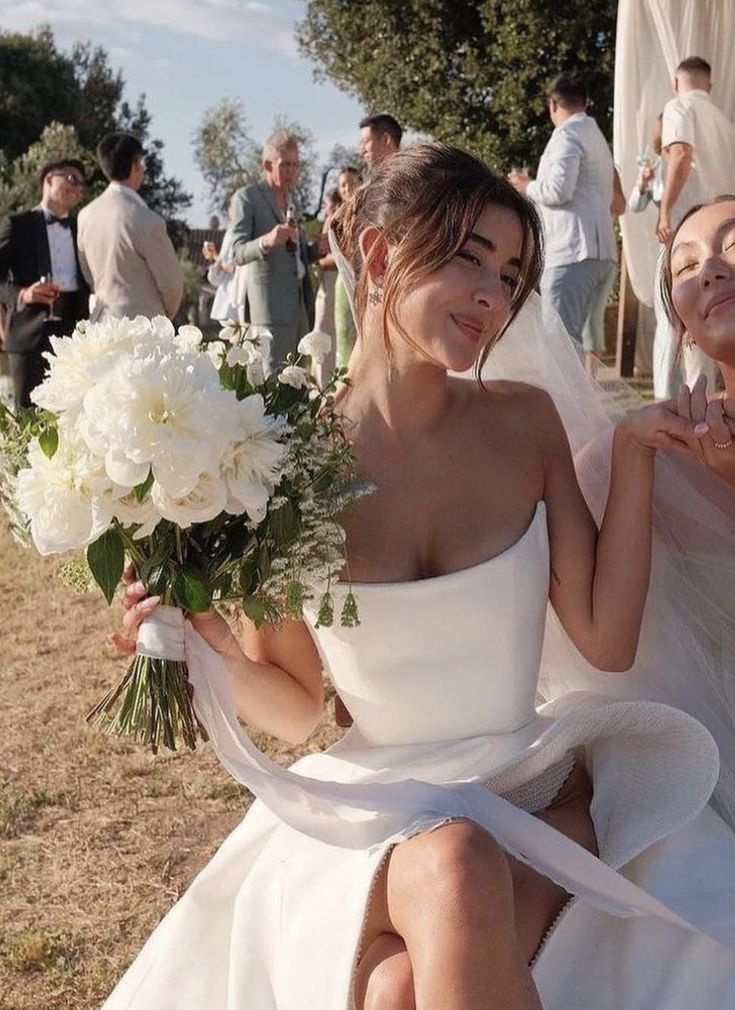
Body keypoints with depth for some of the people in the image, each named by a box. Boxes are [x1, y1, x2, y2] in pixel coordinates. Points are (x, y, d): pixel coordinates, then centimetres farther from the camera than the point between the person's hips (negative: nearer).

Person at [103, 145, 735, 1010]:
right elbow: (298, 709, -2)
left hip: (536, 798, 1)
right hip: (371, 815, 0)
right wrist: (216, 650, -22)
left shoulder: (525, 422, -2)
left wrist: (631, 456, -5)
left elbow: (605, 639, -2)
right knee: (455, 873, -34)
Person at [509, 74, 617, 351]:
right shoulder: (597, 136, 26)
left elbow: (559, 190, -17)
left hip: (572, 250, -10)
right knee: (573, 337, 10)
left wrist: (527, 186, 3)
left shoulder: (568, 134, -4)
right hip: (601, 253, 10)